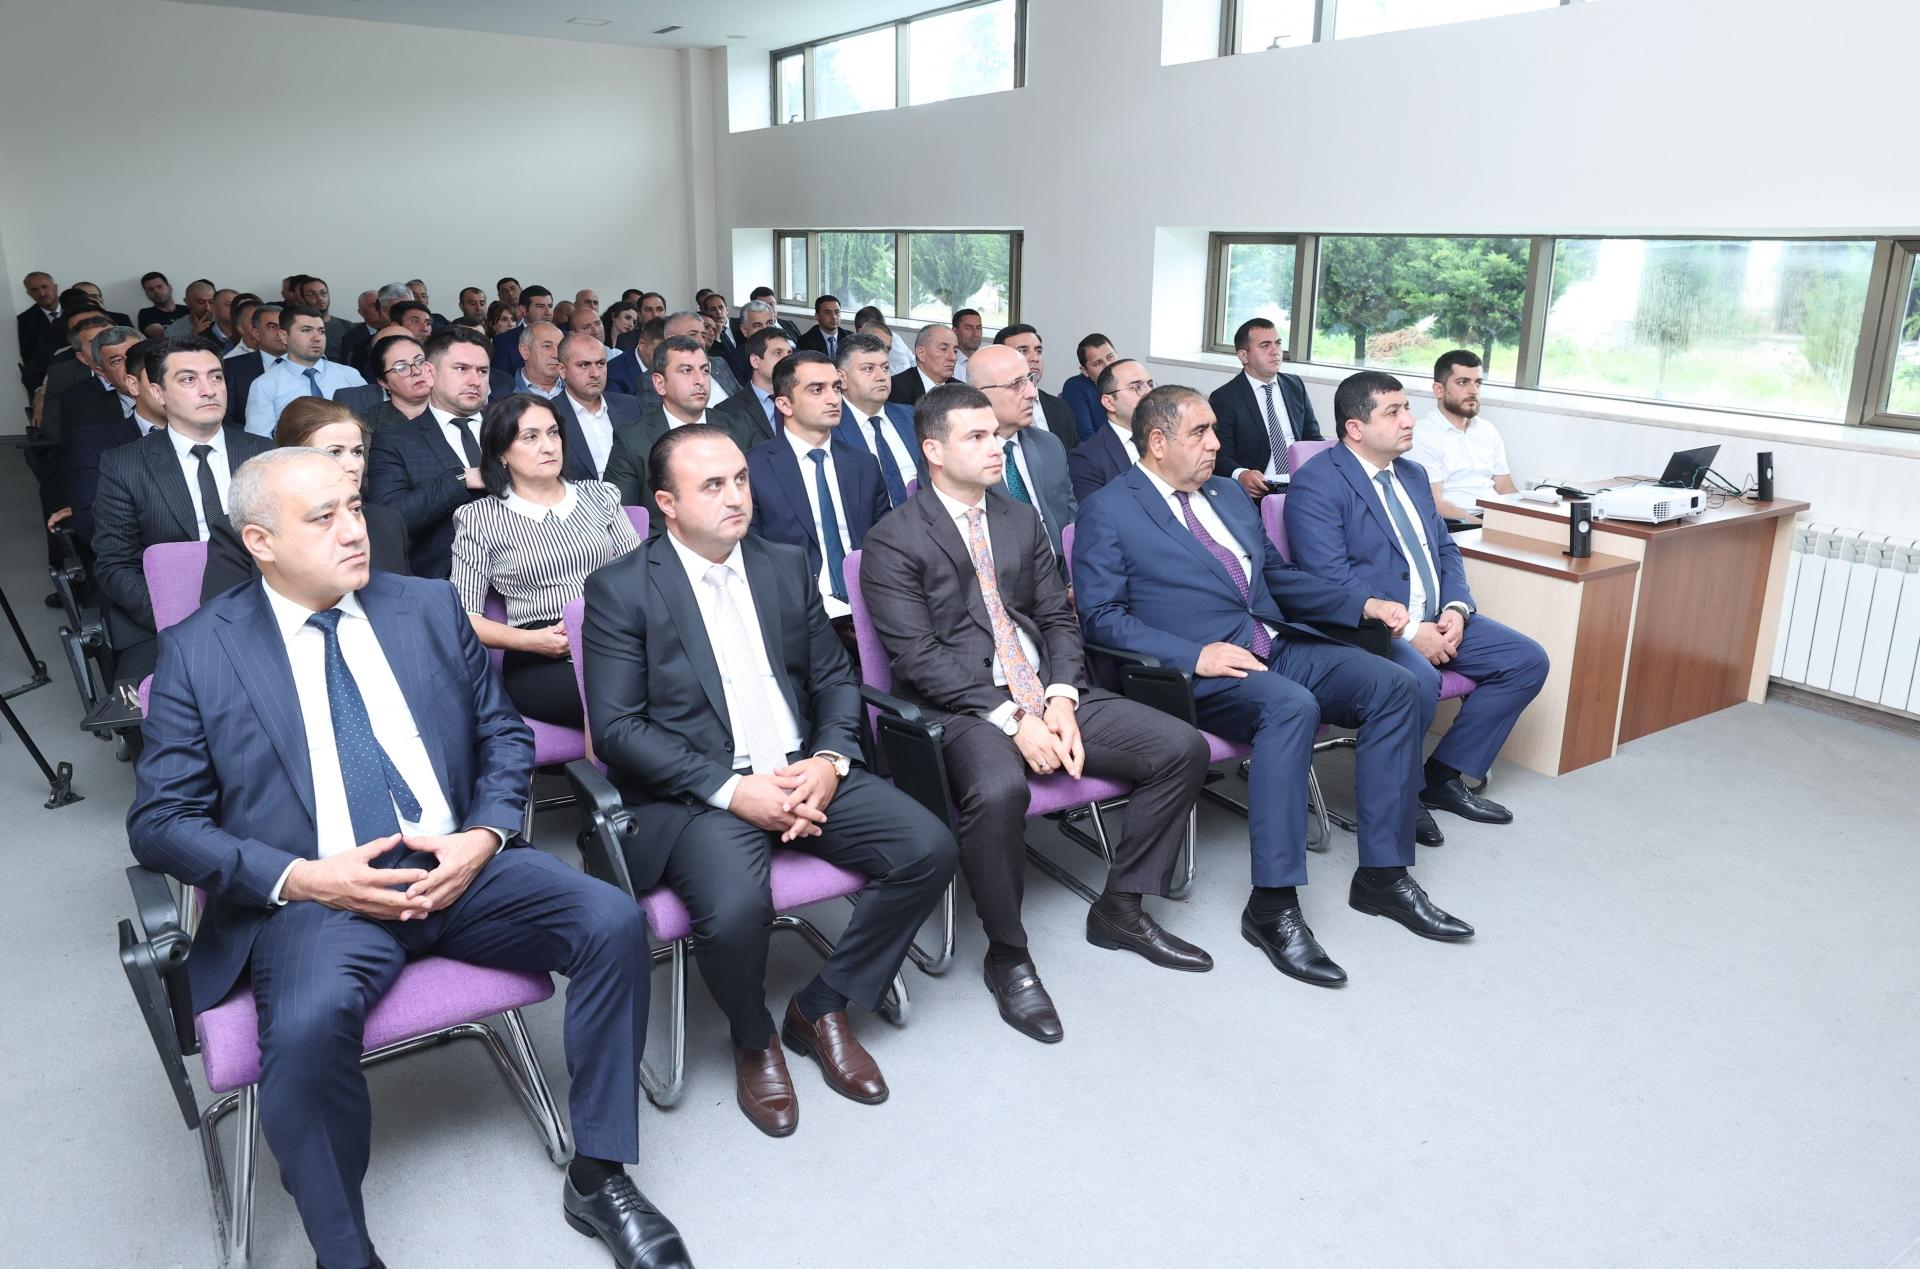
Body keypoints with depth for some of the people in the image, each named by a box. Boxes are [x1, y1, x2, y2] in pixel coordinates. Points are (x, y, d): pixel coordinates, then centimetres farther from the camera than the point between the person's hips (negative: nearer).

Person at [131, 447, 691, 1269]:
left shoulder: (430, 608, 9)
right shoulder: (199, 651, 2)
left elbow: (505, 737, 13)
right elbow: (160, 821, 0)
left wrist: (484, 837, -7)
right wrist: (298, 877, -15)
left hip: (459, 866, 3)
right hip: (318, 891, -2)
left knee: (613, 921, -20)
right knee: (309, 1025, -35)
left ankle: (598, 1176, -3)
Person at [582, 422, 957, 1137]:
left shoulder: (788, 567, 12)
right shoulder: (620, 590, -3)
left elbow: (835, 679, 14)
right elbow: (617, 728, -9)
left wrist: (830, 761, -7)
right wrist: (731, 790, -18)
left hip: (805, 775, 5)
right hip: (697, 792, -5)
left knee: (928, 848, -16)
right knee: (734, 910, -33)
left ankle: (821, 1009, 6)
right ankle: (753, 1041, 4)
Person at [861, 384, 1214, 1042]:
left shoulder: (1022, 520, 16)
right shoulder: (893, 541, -4)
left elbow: (1059, 618, 13)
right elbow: (918, 659, -12)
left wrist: (1061, 700, -6)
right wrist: (1010, 720, -20)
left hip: (1047, 696, 7)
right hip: (962, 709, -6)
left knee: (1182, 747, -8)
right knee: (997, 789, -38)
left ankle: (1119, 908, 10)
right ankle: (1008, 955, -12)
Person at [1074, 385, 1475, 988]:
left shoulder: (1230, 494, 21)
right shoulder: (1107, 512, -2)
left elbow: (1278, 575, 26)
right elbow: (1102, 617, -10)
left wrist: (1364, 603, 12)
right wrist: (1194, 656, -22)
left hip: (1279, 643, 8)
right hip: (1199, 667, -7)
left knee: (1396, 685, -12)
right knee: (1291, 706, -35)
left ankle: (1383, 875, -4)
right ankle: (1272, 906, -27)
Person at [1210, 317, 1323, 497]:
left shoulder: (1295, 386, 18)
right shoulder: (1224, 399, -1)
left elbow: (1313, 438, 21)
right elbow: (1221, 457, -7)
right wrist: (1241, 475, -30)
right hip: (1260, 492, -4)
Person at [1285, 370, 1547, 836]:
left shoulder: (1413, 475, 18)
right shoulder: (1314, 484, -11)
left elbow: (1446, 549, 20)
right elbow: (1331, 578, -20)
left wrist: (1456, 609, -1)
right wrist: (1408, 631, -22)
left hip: (1437, 621, 9)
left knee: (1528, 660, -1)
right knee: (1419, 679, -35)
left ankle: (1444, 776, 7)